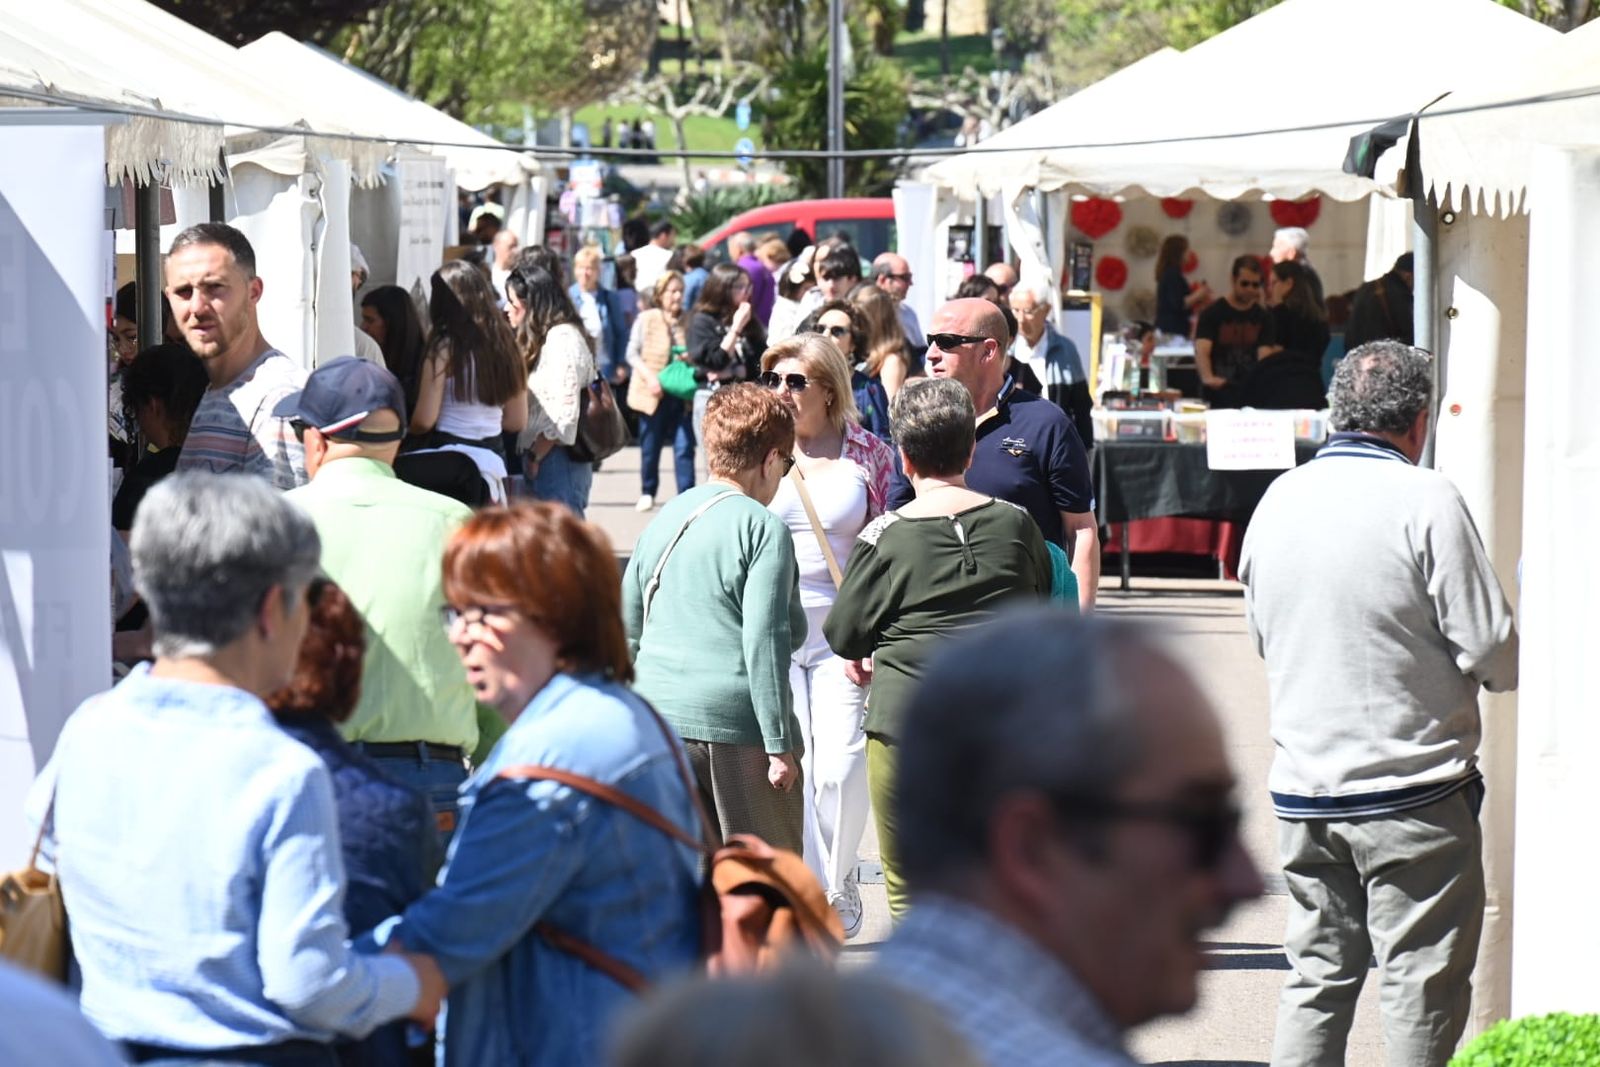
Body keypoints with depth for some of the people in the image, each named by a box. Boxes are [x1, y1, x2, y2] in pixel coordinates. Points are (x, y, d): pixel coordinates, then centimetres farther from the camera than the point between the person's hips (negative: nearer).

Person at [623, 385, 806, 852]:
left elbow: (628, 630, 16)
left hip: (659, 724, 6)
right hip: (738, 725, -6)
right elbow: (765, 642, -15)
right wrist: (780, 745, -13)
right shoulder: (764, 528, -8)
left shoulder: (663, 520, 12)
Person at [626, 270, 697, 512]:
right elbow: (632, 353, 0)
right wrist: (649, 376, -14)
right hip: (653, 393, -1)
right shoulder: (646, 319, 1)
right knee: (650, 447, 9)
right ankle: (647, 493, 25)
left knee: (684, 446, -7)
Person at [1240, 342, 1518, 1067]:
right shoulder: (1424, 499, -13)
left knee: (1316, 976, 12)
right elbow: (1493, 650, -12)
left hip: (1302, 787, 6)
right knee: (1423, 986, 0)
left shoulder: (1279, 499, 6)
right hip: (1411, 787, -6)